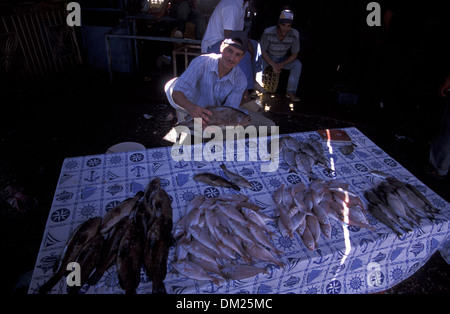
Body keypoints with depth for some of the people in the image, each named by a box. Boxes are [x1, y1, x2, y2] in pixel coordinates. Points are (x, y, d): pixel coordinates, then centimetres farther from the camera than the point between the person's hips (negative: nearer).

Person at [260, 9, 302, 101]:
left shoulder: (295, 34, -21)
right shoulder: (268, 32, -26)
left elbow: (294, 54, -9)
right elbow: (262, 51, -16)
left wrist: (283, 64, -26)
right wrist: (273, 65, -28)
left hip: (283, 59, 2)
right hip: (268, 57, -2)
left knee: (297, 64, -22)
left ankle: (290, 91, -10)